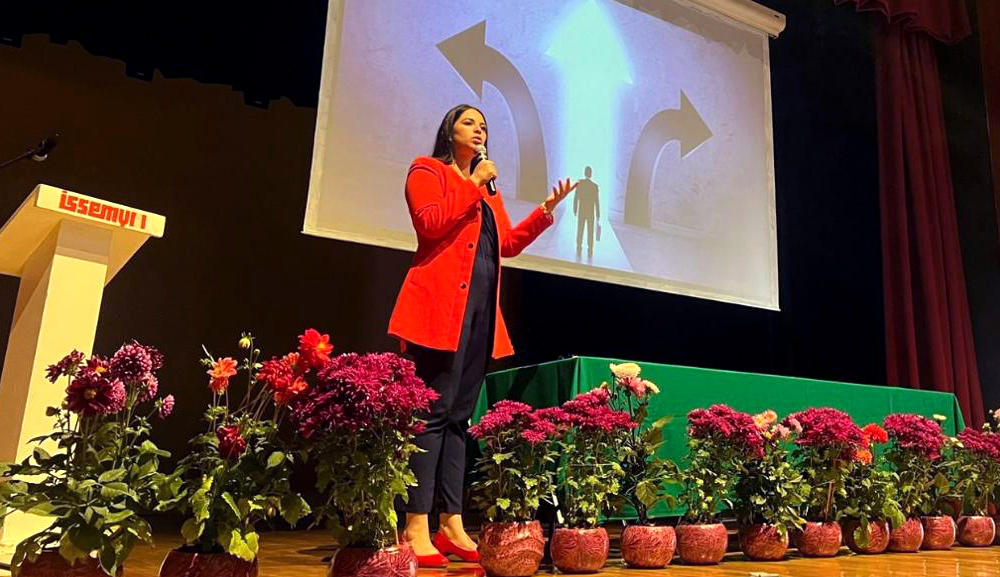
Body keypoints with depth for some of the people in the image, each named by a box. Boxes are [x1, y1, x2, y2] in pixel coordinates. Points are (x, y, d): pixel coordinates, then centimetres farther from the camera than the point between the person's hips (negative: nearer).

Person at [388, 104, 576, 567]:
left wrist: (547, 209, 15)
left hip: (481, 308, 7)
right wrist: (474, 186, -7)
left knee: (459, 416, 6)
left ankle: (452, 526, 10)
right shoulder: (426, 170, 6)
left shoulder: (487, 189, 26)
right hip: (441, 303, -7)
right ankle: (416, 529, -7)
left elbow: (508, 243, 21)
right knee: (433, 412, -11)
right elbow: (429, 223, -12)